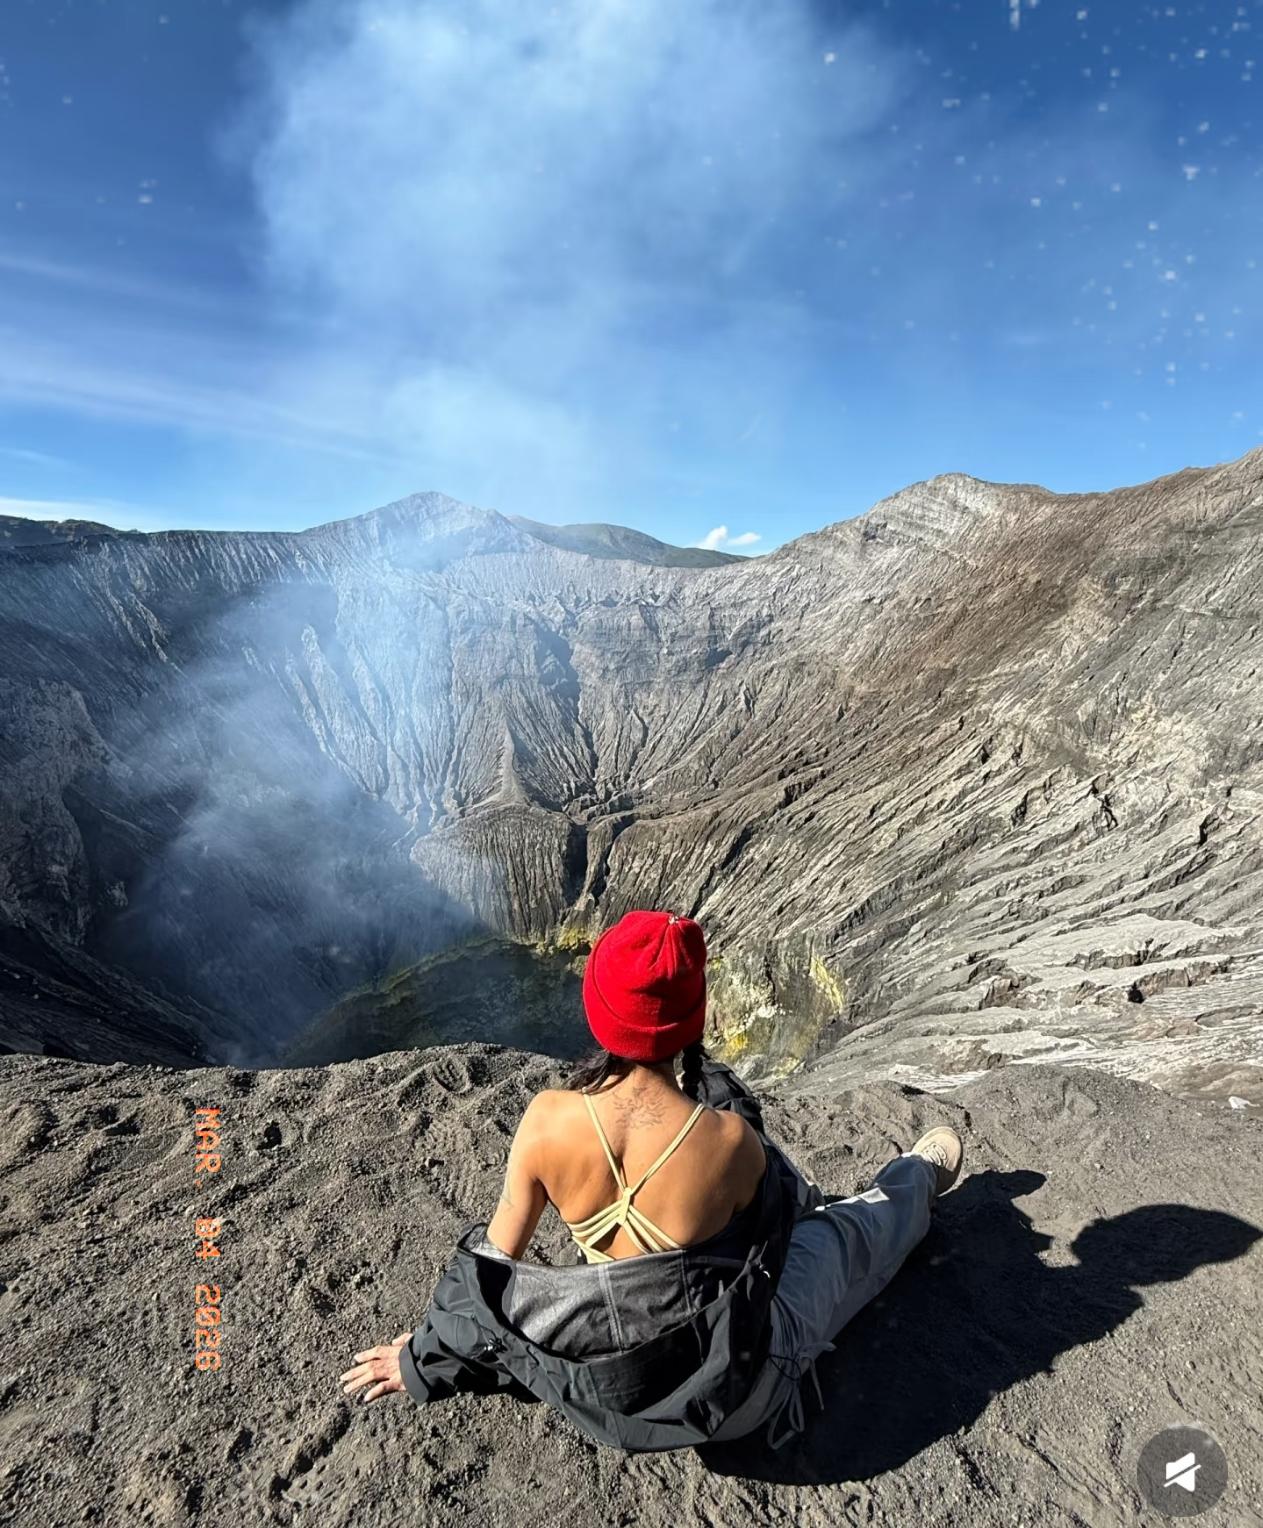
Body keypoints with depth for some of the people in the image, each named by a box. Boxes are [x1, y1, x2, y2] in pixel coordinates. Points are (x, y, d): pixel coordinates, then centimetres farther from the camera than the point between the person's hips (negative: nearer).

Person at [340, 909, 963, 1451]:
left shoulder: (547, 1117, -24)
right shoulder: (731, 1139, -30)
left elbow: (495, 1254, -10)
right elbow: (758, 1234, -6)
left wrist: (424, 1356, 9)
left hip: (604, 1378, 3)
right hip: (731, 1388, -2)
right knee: (859, 1224, 23)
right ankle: (918, 1181, 54)